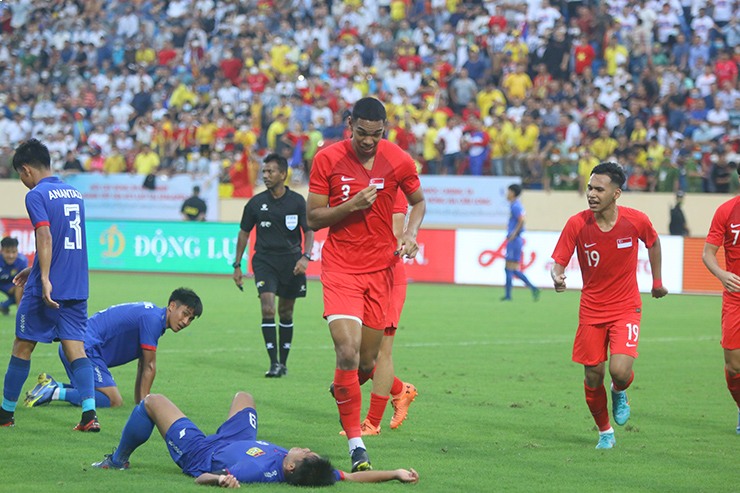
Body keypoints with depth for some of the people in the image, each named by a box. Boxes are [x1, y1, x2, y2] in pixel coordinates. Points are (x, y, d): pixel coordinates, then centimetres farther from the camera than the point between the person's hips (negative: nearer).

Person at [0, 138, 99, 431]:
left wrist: (44, 279, -27)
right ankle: (89, 414, -14)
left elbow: (45, 236, -21)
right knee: (76, 348, 1)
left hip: (47, 289, -6)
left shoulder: (36, 195, -8)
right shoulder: (74, 194, 16)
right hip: (77, 287, 6)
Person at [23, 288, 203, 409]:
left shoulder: (152, 315, 17)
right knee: (114, 401, -15)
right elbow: (149, 366, -9)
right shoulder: (153, 319, -15)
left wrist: (139, 400, 21)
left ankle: (51, 386, 13)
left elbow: (144, 366, 22)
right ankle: (55, 392, -17)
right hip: (86, 347, -11)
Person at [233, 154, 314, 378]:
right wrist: (237, 265, 10)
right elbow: (244, 233, 11)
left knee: (286, 312, 9)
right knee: (267, 308, -17)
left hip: (291, 261, 1)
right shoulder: (256, 203, 1)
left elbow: (309, 231, 1)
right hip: (264, 260, 0)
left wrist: (305, 257, -16)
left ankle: (283, 362, 23)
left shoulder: (297, 201, -1)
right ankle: (274, 363, -16)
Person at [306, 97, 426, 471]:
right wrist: (351, 205, -18)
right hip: (340, 267, -2)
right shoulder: (327, 160, -6)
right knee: (348, 352, -19)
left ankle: (344, 389, 45)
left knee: (366, 362, 7)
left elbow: (418, 202, 15)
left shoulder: (399, 161, -3)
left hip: (381, 268, 2)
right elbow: (313, 219, -2)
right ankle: (356, 444, -12)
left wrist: (410, 234, -4)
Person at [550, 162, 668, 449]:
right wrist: (557, 278, -34)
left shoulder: (636, 221, -12)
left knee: (620, 371, -20)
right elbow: (558, 262, -11)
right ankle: (605, 433, 28)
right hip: (591, 310, 1)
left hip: (626, 309, -1)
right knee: (593, 377, 4)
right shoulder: (577, 224, -12)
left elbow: (653, 243, 11)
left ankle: (620, 393, 18)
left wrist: (657, 281, 18)